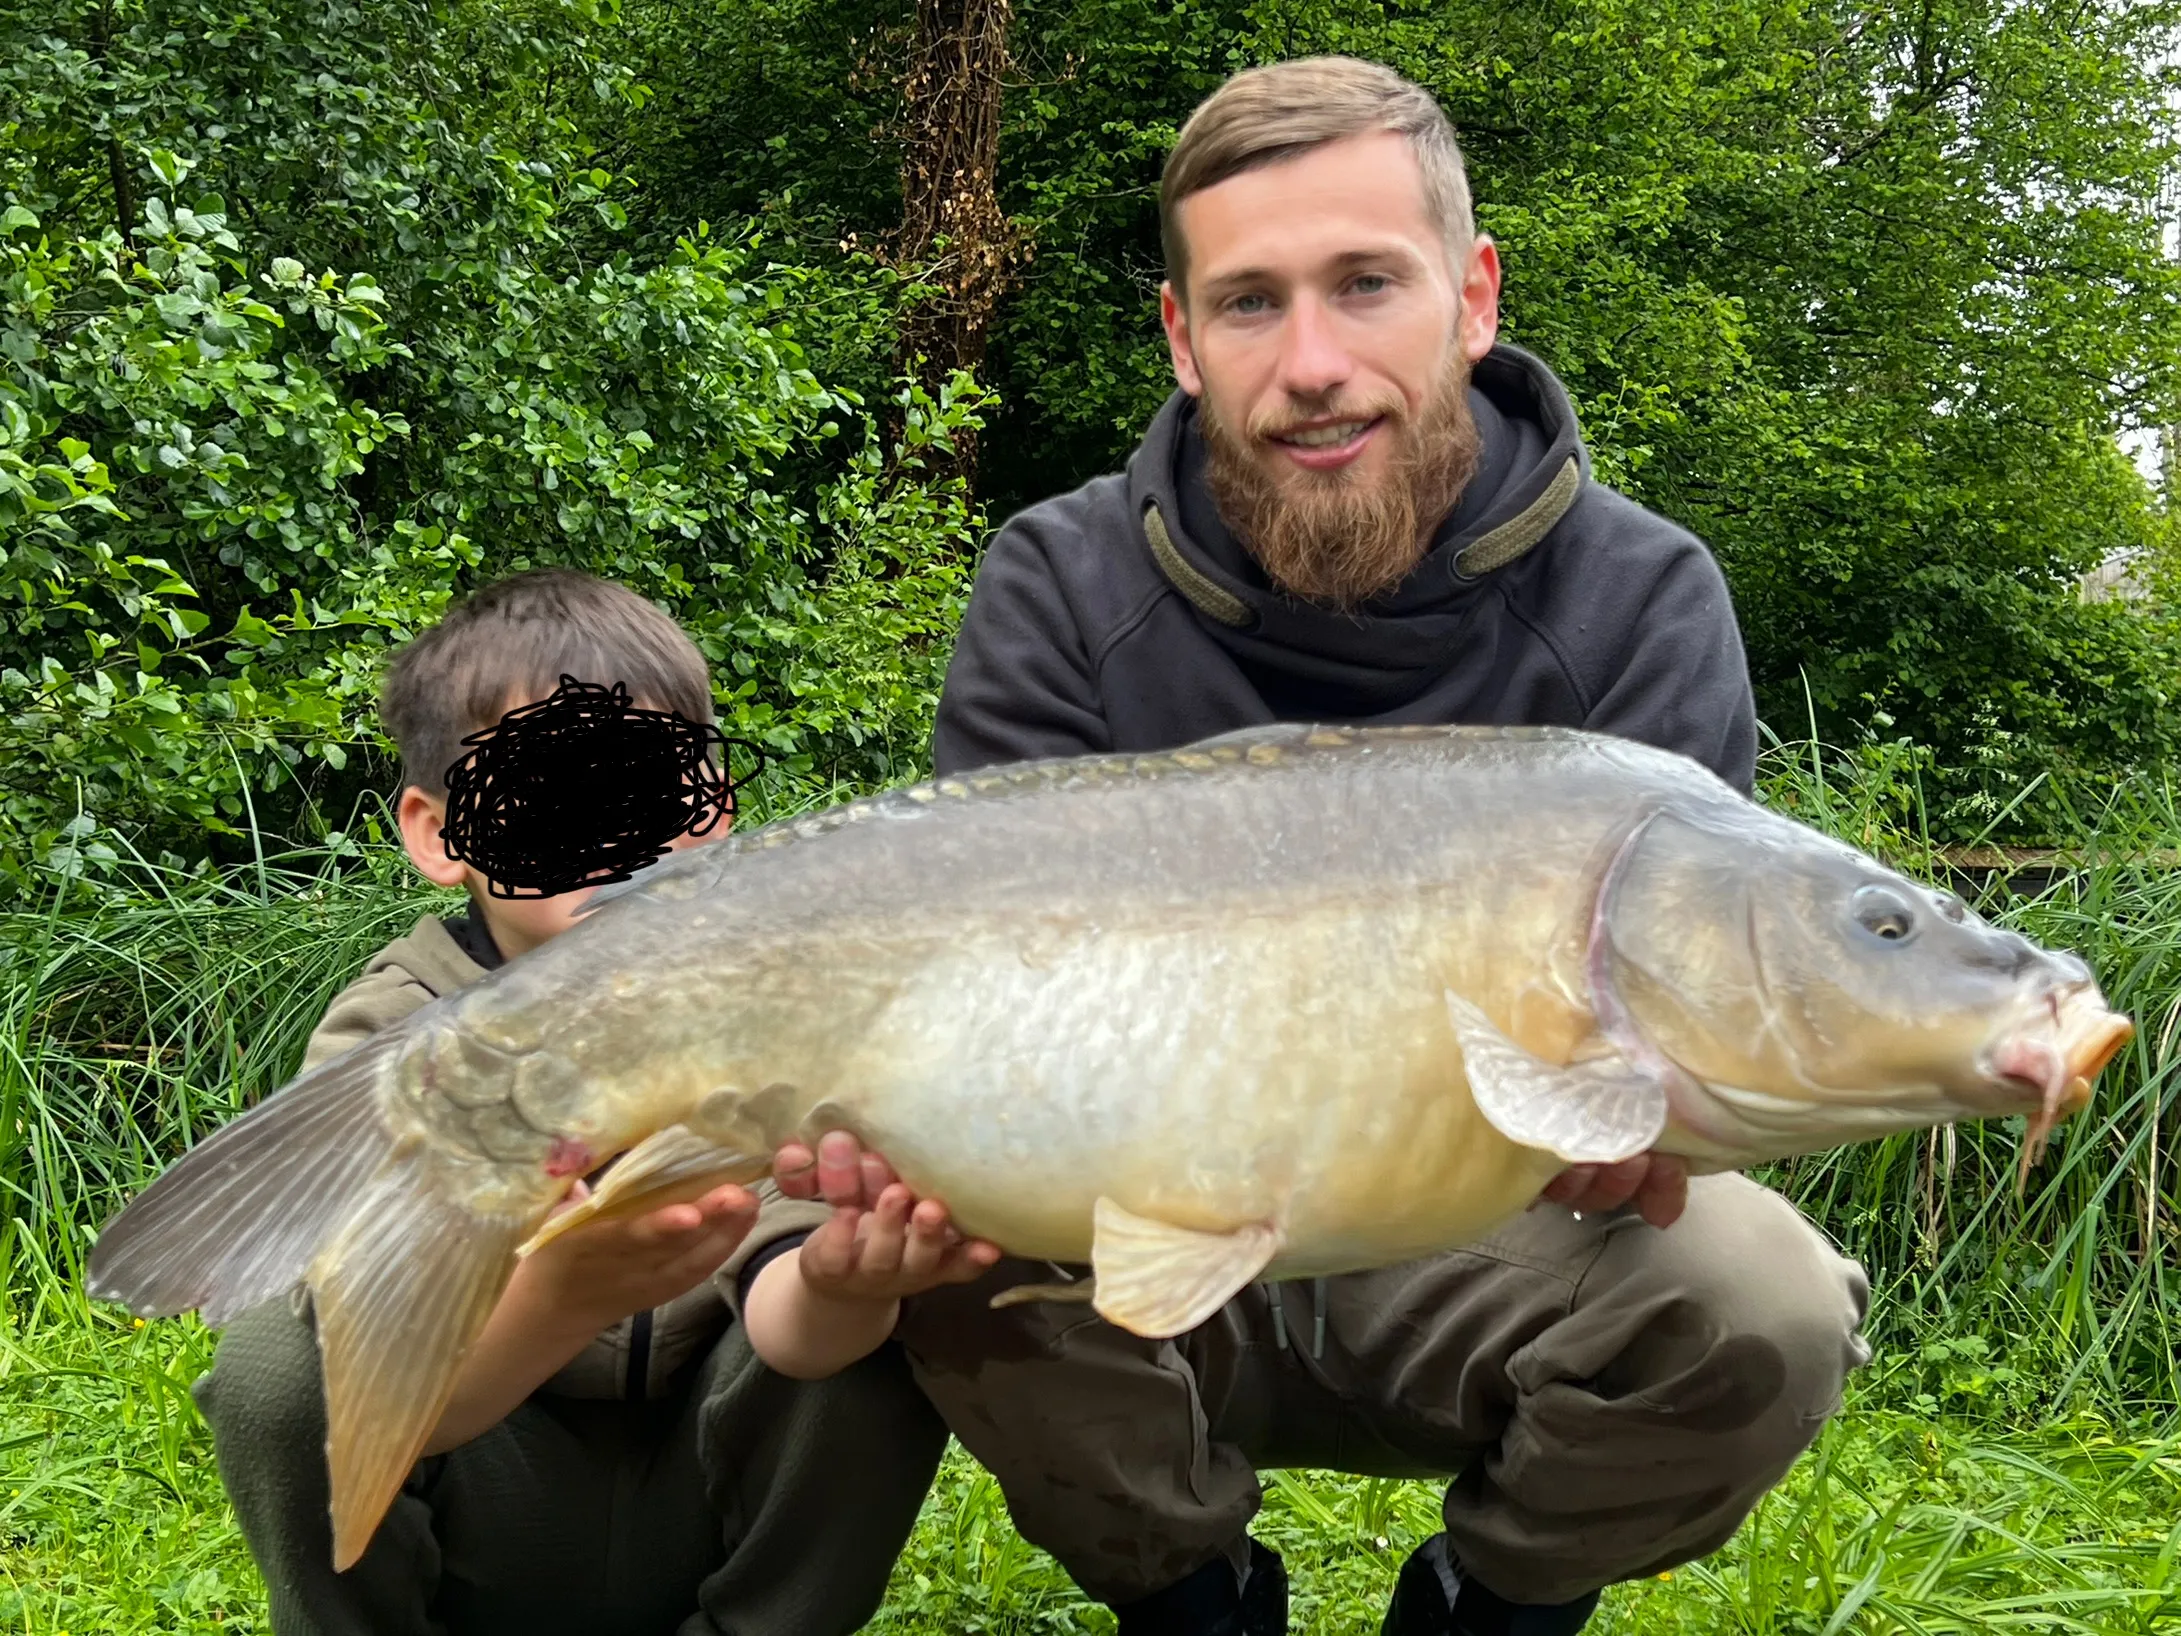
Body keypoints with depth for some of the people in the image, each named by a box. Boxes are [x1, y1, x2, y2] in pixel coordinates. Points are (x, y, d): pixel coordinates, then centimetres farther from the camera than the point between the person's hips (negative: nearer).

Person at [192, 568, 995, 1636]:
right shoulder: (393, 1037, -16)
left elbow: (781, 1321, -26)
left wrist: (837, 1285, -51)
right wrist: (567, 1288, -54)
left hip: (712, 1534, 1)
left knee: (879, 1326, -26)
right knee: (275, 1365, -28)